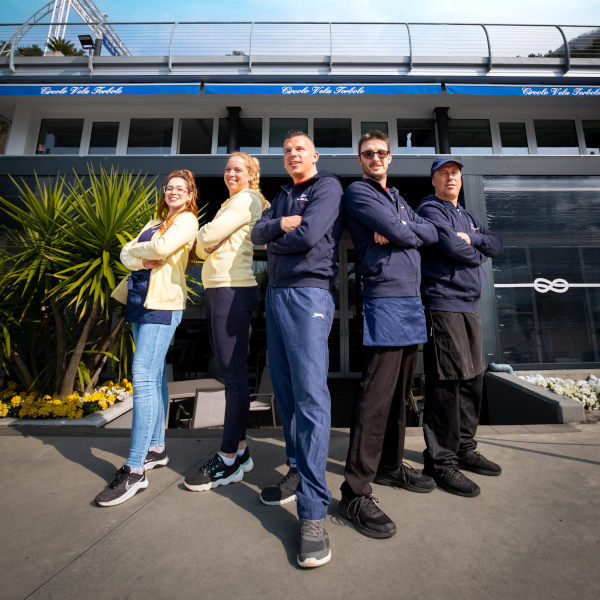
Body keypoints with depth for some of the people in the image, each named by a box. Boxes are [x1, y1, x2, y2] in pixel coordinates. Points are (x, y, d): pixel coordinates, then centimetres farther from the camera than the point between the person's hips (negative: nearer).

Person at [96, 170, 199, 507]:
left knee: (144, 379, -13)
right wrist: (142, 261, -6)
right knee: (155, 377, 11)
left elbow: (162, 248, -15)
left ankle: (135, 470, -4)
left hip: (162, 303, -8)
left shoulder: (187, 219, 1)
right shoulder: (155, 223, 25)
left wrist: (137, 248, 4)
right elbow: (126, 253, 15)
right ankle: (157, 448, 24)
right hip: (141, 301, 8)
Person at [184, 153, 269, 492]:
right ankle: (240, 451, 22)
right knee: (232, 373, 10)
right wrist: (206, 245, 1)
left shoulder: (248, 200, -1)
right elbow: (202, 248, 21)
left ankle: (230, 460, 6)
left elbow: (207, 236, -10)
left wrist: (204, 238, 10)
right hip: (219, 290, 10)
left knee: (234, 375, -6)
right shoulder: (232, 203, 28)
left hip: (234, 290, -10)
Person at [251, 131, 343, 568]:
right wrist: (280, 225, -6)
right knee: (285, 389, 9)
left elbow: (308, 236, -12)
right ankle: (299, 472, 25)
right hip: (276, 294, 8)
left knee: (311, 394, -12)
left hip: (309, 294, -8)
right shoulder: (282, 196, 27)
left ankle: (313, 511, -4)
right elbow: (258, 233, 13)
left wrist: (275, 241, 5)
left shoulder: (328, 186, 4)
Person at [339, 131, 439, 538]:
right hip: (384, 299, -8)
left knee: (400, 392, 13)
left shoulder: (397, 198, 27)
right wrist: (407, 231, 10)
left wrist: (399, 231, -2)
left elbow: (432, 233, 12)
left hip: (413, 299, 9)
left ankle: (390, 466, 29)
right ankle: (356, 492, 1)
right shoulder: (357, 192, 3)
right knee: (376, 394, -10)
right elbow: (399, 232, -10)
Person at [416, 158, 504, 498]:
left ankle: (464, 448, 27)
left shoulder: (467, 216, 25)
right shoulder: (430, 209, -1)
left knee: (472, 379, 12)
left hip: (470, 306, 9)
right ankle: (441, 461, 4)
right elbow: (451, 245, -17)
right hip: (443, 305, -9)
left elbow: (498, 246, 14)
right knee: (447, 382, -8)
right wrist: (478, 254, 2)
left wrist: (471, 238, -5)